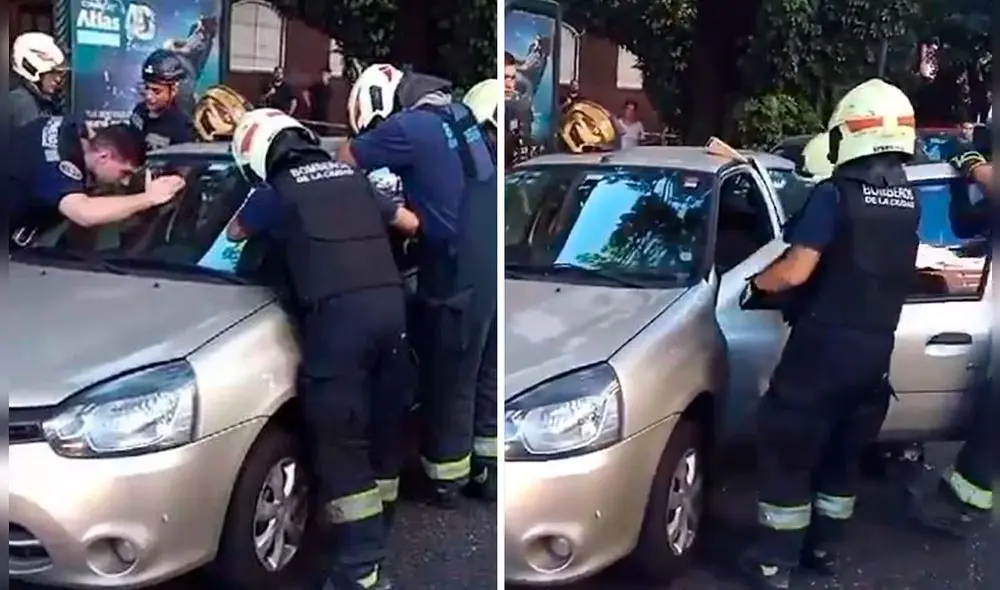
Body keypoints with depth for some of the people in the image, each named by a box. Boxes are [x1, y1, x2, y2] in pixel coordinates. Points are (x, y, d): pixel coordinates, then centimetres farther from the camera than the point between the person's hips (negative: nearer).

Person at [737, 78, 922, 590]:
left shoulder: (836, 194, -16)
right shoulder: (908, 200, 6)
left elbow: (796, 271, -19)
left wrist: (758, 283, 0)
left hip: (826, 343, -7)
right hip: (877, 346, 7)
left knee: (787, 451, 4)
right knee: (843, 453, 19)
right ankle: (823, 548, 30)